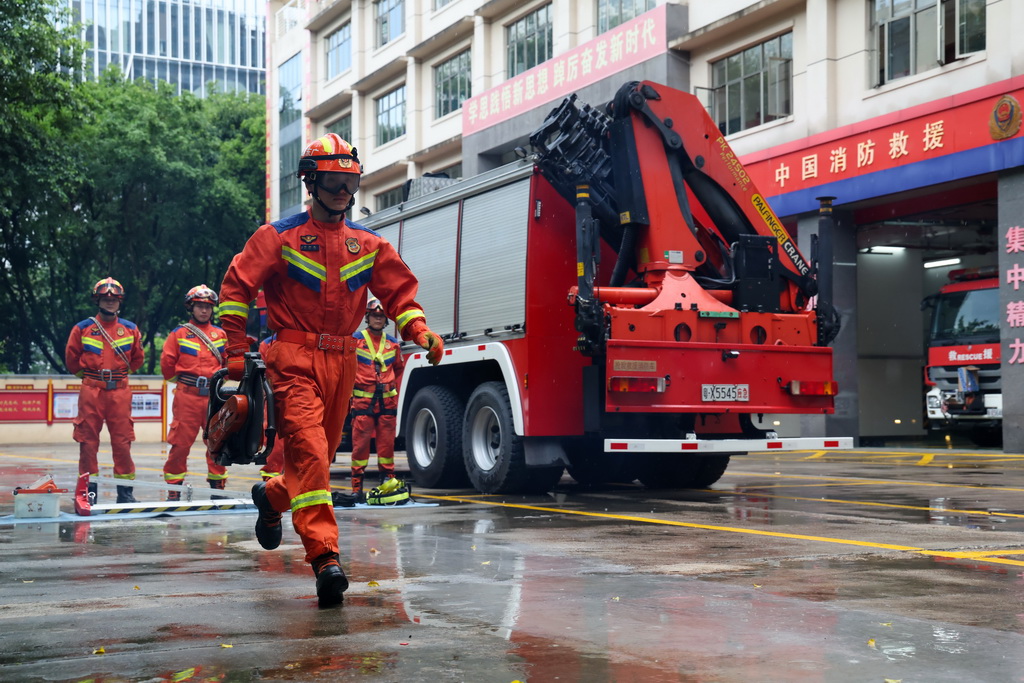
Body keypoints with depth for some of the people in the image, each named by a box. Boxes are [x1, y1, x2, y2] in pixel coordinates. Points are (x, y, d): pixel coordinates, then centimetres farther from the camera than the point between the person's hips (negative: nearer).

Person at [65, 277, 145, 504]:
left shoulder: (130, 329, 8)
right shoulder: (83, 328, 2)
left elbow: (138, 358, 19)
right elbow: (71, 358, 13)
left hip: (120, 391, 1)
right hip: (91, 391, -1)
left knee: (122, 440, 0)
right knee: (88, 439, 1)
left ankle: (125, 490, 7)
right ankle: (89, 487, 9)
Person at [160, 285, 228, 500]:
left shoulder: (220, 334, 10)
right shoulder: (179, 334, 3)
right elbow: (167, 362, 5)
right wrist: (180, 380, 10)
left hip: (214, 395, 3)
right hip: (187, 396, -3)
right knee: (181, 442, -3)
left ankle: (218, 484, 15)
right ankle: (174, 486, 6)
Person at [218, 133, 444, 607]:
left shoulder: (368, 244, 12)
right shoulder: (279, 237, 1)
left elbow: (399, 291, 11)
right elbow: (236, 286, 2)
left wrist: (420, 332, -9)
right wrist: (237, 350, -3)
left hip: (342, 361, 5)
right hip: (294, 358, -5)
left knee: (322, 452, 14)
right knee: (310, 449, -18)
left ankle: (273, 496, 45)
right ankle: (325, 557, -22)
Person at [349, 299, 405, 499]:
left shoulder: (393, 344, 12)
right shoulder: (355, 341, 1)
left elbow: (399, 369, 22)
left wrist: (396, 393, 13)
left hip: (387, 401, 3)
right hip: (362, 400, -3)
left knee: (387, 443, 5)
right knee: (360, 443, -3)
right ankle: (357, 486, 1)